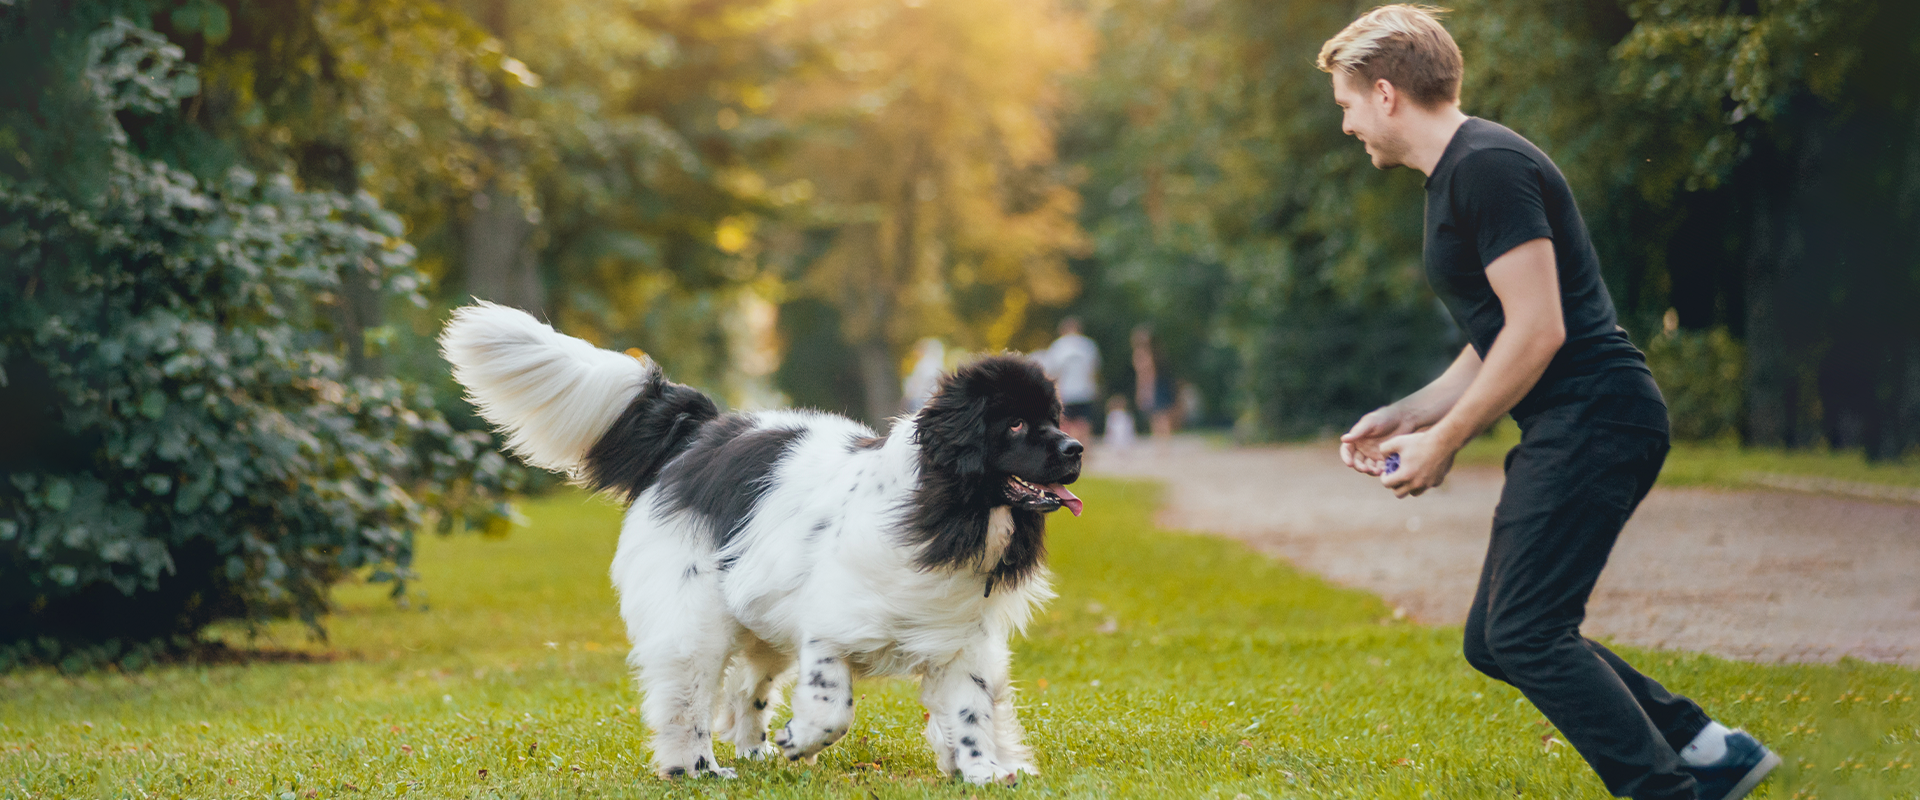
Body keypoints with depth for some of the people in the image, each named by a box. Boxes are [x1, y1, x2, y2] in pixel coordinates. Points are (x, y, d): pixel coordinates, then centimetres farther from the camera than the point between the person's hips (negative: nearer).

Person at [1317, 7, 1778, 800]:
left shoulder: (1489, 167, -13)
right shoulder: (1457, 176, 20)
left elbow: (1538, 329, -19)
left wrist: (1442, 443, -12)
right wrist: (1409, 415, 17)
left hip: (1594, 418, -11)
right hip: (1568, 430, 11)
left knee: (1524, 636, -14)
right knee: (1494, 641, 10)